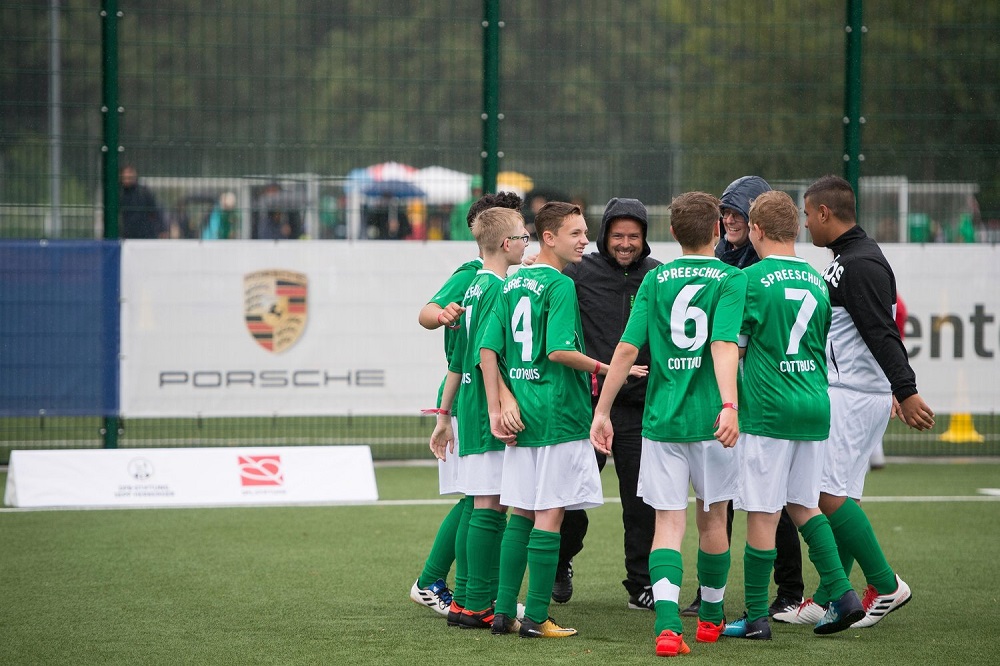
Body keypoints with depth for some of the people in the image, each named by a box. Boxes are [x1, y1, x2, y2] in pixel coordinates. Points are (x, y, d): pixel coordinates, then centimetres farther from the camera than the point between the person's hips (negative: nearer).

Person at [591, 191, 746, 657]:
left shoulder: (655, 280, 5)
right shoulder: (730, 279, -3)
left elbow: (627, 348, -1)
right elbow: (724, 344, -18)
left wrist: (602, 411, 4)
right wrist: (729, 405, -28)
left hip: (662, 418, 1)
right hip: (710, 418, -1)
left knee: (668, 522, 0)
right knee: (712, 517, 16)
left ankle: (667, 622, -20)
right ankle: (711, 616, 32)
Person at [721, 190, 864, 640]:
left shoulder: (752, 279, -9)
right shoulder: (817, 281, 10)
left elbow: (732, 349, -6)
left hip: (767, 410, -6)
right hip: (814, 406, 6)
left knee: (762, 514, -1)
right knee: (803, 504, 19)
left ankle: (756, 617, 3)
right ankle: (841, 594, 8)